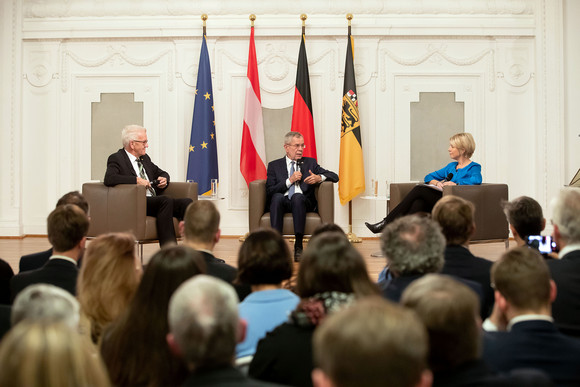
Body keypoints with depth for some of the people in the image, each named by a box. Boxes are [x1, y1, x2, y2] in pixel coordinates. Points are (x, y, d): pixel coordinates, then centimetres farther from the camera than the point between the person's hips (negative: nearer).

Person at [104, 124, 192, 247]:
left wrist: (164, 179, 12)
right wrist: (136, 180, -18)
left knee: (186, 202, -16)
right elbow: (109, 179, -19)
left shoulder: (145, 158, 24)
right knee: (166, 201, -34)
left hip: (155, 202, 8)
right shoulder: (116, 158, 0)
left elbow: (162, 173, 37)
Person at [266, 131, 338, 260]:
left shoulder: (310, 163, 21)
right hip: (282, 202, 0)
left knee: (297, 196, -35)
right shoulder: (274, 165, 17)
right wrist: (289, 181, -6)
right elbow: (269, 192, 3)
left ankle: (298, 245, -39)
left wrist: (319, 177, -6)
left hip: (303, 202, 0)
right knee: (277, 197, -34)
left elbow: (335, 177, 15)